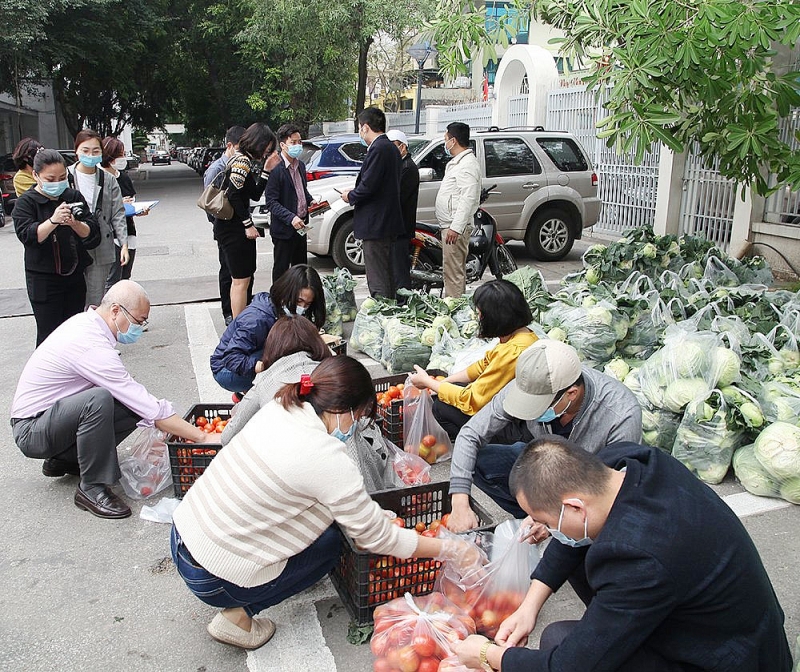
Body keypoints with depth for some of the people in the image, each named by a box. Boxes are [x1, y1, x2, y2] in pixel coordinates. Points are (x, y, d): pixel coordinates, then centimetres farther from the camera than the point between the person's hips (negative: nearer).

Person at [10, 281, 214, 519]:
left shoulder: (86, 321, 1)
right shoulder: (92, 346, -28)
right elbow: (152, 410, -29)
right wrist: (202, 437, -25)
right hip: (31, 430, -9)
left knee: (132, 408, -8)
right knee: (99, 399, -35)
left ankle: (63, 459, 9)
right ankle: (92, 488, -19)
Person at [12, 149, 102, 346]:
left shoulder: (73, 196, 6)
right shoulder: (26, 202, -4)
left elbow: (92, 233, 0)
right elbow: (27, 235, -18)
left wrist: (75, 224, -21)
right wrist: (53, 221, -33)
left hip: (74, 276, 4)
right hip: (43, 279, -4)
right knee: (49, 334, -2)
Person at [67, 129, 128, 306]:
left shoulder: (108, 180, 5)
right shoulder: (65, 177, -1)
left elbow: (118, 214, 4)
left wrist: (124, 244, -3)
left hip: (101, 250, 1)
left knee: (95, 302, 6)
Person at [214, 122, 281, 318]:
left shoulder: (247, 160, 16)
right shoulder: (242, 160, -13)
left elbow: (255, 195, 14)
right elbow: (234, 195, -22)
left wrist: (266, 170, 7)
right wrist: (248, 225, -17)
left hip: (237, 227, 10)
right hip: (233, 227, -10)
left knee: (240, 279, 16)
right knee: (241, 280, -6)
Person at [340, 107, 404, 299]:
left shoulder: (378, 149, -16)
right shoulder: (391, 148, 15)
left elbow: (368, 186, -21)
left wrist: (350, 196, -2)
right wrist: (355, 193, 14)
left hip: (376, 224, -11)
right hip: (389, 223, 11)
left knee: (377, 278, -7)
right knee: (387, 274, 18)